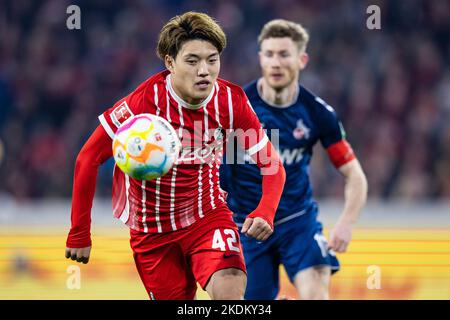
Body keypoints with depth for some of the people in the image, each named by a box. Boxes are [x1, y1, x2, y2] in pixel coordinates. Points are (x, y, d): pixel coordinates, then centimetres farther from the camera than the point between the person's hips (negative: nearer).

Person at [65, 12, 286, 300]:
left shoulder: (231, 101, -13)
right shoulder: (144, 102, -21)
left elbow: (272, 165, -6)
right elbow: (88, 159, -14)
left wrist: (264, 213, -27)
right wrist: (79, 234, -11)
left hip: (207, 214, 1)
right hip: (152, 229, -1)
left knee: (230, 289, -27)